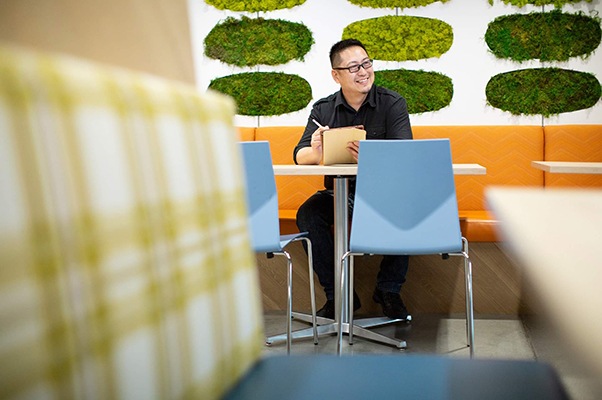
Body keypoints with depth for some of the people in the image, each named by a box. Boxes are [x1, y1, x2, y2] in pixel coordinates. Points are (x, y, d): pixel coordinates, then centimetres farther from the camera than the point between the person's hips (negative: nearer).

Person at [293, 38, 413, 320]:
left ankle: (388, 290, -7)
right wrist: (315, 152, -34)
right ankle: (337, 294, -9)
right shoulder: (323, 109, 2)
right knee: (307, 214, -26)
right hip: (338, 192, 2)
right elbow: (299, 156, -8)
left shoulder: (392, 103, -4)